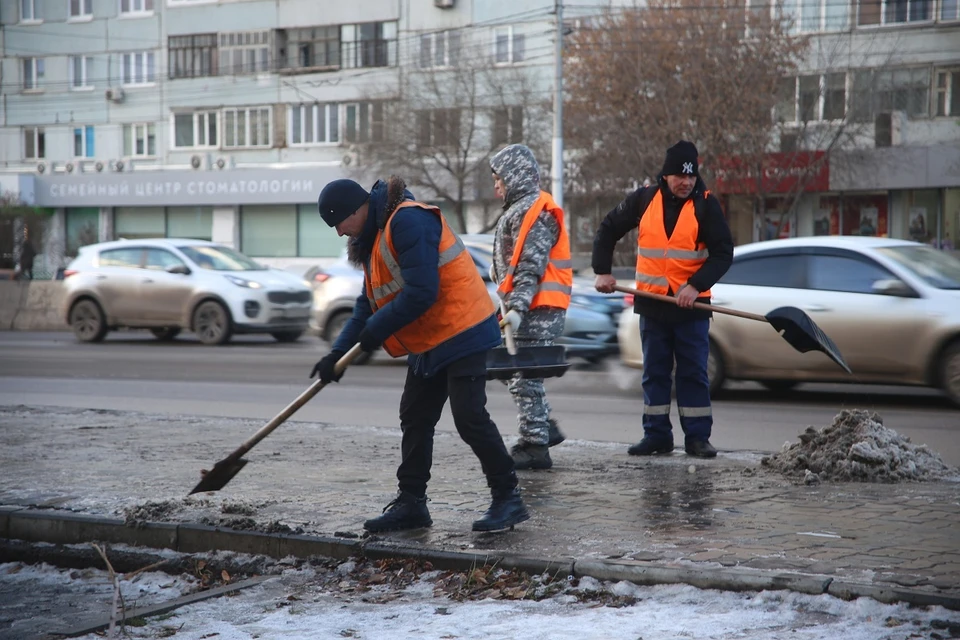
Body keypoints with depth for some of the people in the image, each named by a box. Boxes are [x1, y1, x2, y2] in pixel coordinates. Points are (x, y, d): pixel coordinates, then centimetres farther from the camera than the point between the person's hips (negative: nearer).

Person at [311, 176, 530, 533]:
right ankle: (411, 503, 19)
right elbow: (368, 303, 15)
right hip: (428, 343, 11)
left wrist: (376, 330, -17)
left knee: (469, 418, -11)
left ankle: (508, 498, -1)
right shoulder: (373, 238, 13)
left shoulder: (408, 222, -21)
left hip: (461, 334, -11)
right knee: (415, 420, 12)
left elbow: (421, 292, -27)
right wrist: (338, 353, 5)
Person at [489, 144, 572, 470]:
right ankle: (545, 428, 26)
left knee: (523, 376, -8)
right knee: (517, 371, 17)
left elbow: (531, 266, -23)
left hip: (537, 309, -11)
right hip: (534, 308, 11)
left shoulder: (535, 212, -15)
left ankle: (535, 446, -4)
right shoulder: (521, 209, 19)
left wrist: (517, 307, -29)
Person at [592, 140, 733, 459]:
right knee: (654, 372, 7)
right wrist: (602, 271, 4)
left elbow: (723, 252, -8)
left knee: (693, 372, 0)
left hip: (691, 303, -2)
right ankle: (657, 435, 14)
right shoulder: (644, 200, 1)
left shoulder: (706, 205, -6)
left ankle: (698, 437, 5)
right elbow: (608, 229, 12)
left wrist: (696, 286, -19)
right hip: (652, 303, 3)